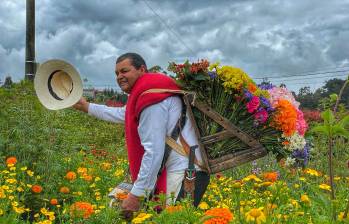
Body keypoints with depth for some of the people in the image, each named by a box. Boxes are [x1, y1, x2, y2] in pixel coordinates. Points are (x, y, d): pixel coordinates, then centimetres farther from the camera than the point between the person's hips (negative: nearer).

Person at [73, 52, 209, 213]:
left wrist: (136, 194, -17)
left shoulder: (150, 96, -15)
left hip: (184, 174, -10)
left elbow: (154, 151, -21)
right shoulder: (145, 93, 19)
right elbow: (121, 114, 39)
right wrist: (87, 107, 46)